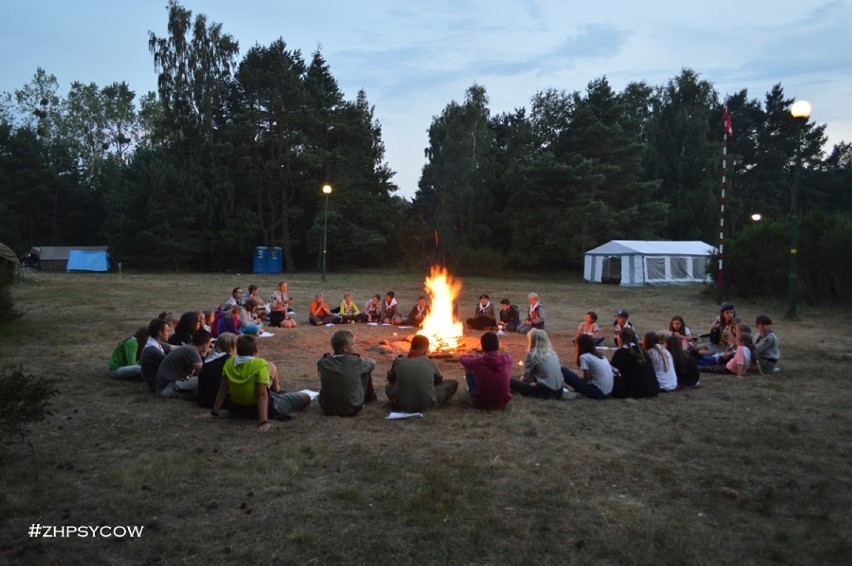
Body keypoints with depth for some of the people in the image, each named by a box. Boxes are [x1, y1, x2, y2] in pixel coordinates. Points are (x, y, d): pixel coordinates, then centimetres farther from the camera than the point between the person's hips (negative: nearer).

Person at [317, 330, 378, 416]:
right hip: (352, 410, -2)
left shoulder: (323, 363, -11)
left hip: (327, 409, 3)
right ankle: (369, 397, 38)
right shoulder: (356, 362, -17)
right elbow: (372, 363, 5)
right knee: (366, 371, 11)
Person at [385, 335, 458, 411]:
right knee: (453, 383, 12)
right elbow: (438, 380, 13)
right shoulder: (430, 363, -7)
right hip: (427, 404, -1)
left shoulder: (398, 362, -6)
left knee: (389, 386, 32)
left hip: (402, 405, 2)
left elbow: (390, 378, 13)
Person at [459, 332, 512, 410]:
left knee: (468, 368, 13)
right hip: (504, 402, 3)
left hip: (482, 404, -2)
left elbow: (462, 358, 4)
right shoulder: (507, 358, -13)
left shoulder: (478, 362, -20)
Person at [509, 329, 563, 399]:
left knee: (511, 382, -1)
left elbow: (526, 376, 0)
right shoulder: (552, 352, 12)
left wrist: (521, 381, 19)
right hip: (559, 391, 6)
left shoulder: (532, 354, -8)